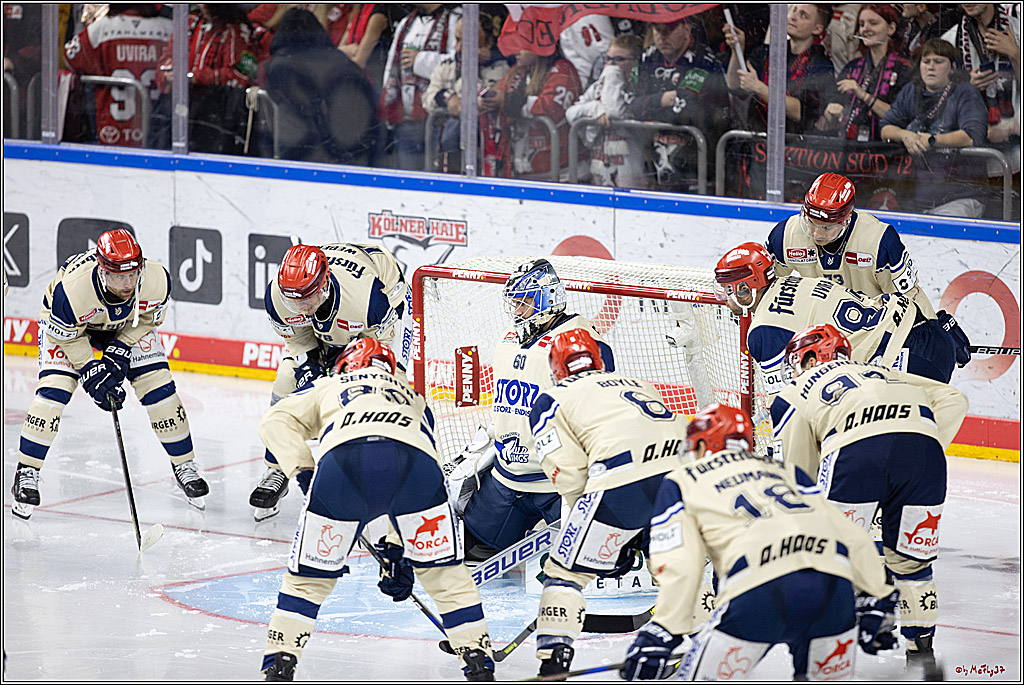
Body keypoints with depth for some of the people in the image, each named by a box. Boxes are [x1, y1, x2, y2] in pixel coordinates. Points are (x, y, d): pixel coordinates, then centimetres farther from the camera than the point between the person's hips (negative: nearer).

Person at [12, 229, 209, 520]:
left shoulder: (157, 280, -34)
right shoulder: (72, 289, -42)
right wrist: (91, 373, -27)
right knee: (54, 389, -18)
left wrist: (120, 351, -19)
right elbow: (65, 336, -23)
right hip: (66, 323, -3)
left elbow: (148, 318, -11)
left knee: (158, 385, -6)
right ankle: (27, 473, -5)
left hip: (130, 327, 3)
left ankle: (184, 465, 11)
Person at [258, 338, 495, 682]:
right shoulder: (414, 395, 43)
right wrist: (396, 550, 40)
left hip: (342, 460, -1)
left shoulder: (328, 387, 39)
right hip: (414, 458, 1)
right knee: (444, 570, 20)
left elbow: (277, 421, 23)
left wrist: (303, 469, 20)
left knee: (310, 574, 17)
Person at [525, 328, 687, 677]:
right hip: (689, 462, 5)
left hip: (624, 477, -5)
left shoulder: (551, 401, 19)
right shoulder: (639, 384, 36)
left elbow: (568, 474, 7)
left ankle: (553, 660, -5)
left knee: (567, 569, 7)